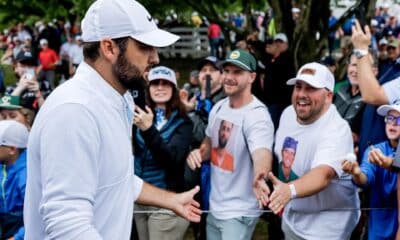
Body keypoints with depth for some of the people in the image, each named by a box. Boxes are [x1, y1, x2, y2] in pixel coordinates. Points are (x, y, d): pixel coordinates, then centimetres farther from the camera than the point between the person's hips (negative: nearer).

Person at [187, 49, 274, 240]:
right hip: (215, 206, 7)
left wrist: (259, 177, -61)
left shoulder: (257, 115, -22)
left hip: (239, 212, -7)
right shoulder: (218, 107, 2)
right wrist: (198, 153, -6)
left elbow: (262, 154, -39)